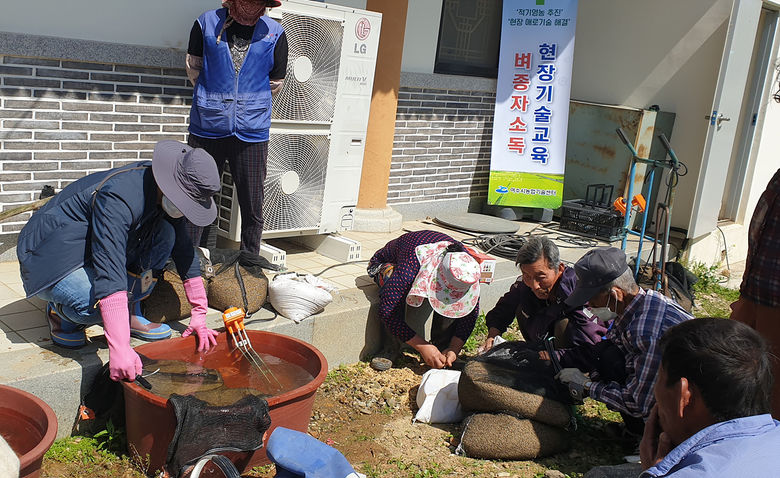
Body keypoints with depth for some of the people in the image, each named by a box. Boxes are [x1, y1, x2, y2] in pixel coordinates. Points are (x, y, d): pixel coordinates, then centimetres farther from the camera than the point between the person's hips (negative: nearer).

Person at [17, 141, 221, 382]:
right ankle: (60, 311, 1)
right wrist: (119, 348, -48)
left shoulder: (166, 197, -9)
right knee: (97, 304, -35)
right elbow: (109, 273, -43)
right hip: (51, 260, -7)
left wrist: (199, 315, 0)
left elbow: (185, 250, 1)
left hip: (89, 247, 8)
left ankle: (129, 314, -1)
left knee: (166, 233, -10)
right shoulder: (117, 199, -35)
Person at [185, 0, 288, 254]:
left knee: (252, 207, 3)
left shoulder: (275, 33, 4)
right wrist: (214, 101, 10)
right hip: (207, 127, 0)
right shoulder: (207, 23, 4)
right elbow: (193, 67, 11)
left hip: (252, 131, 0)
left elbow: (275, 83, 11)